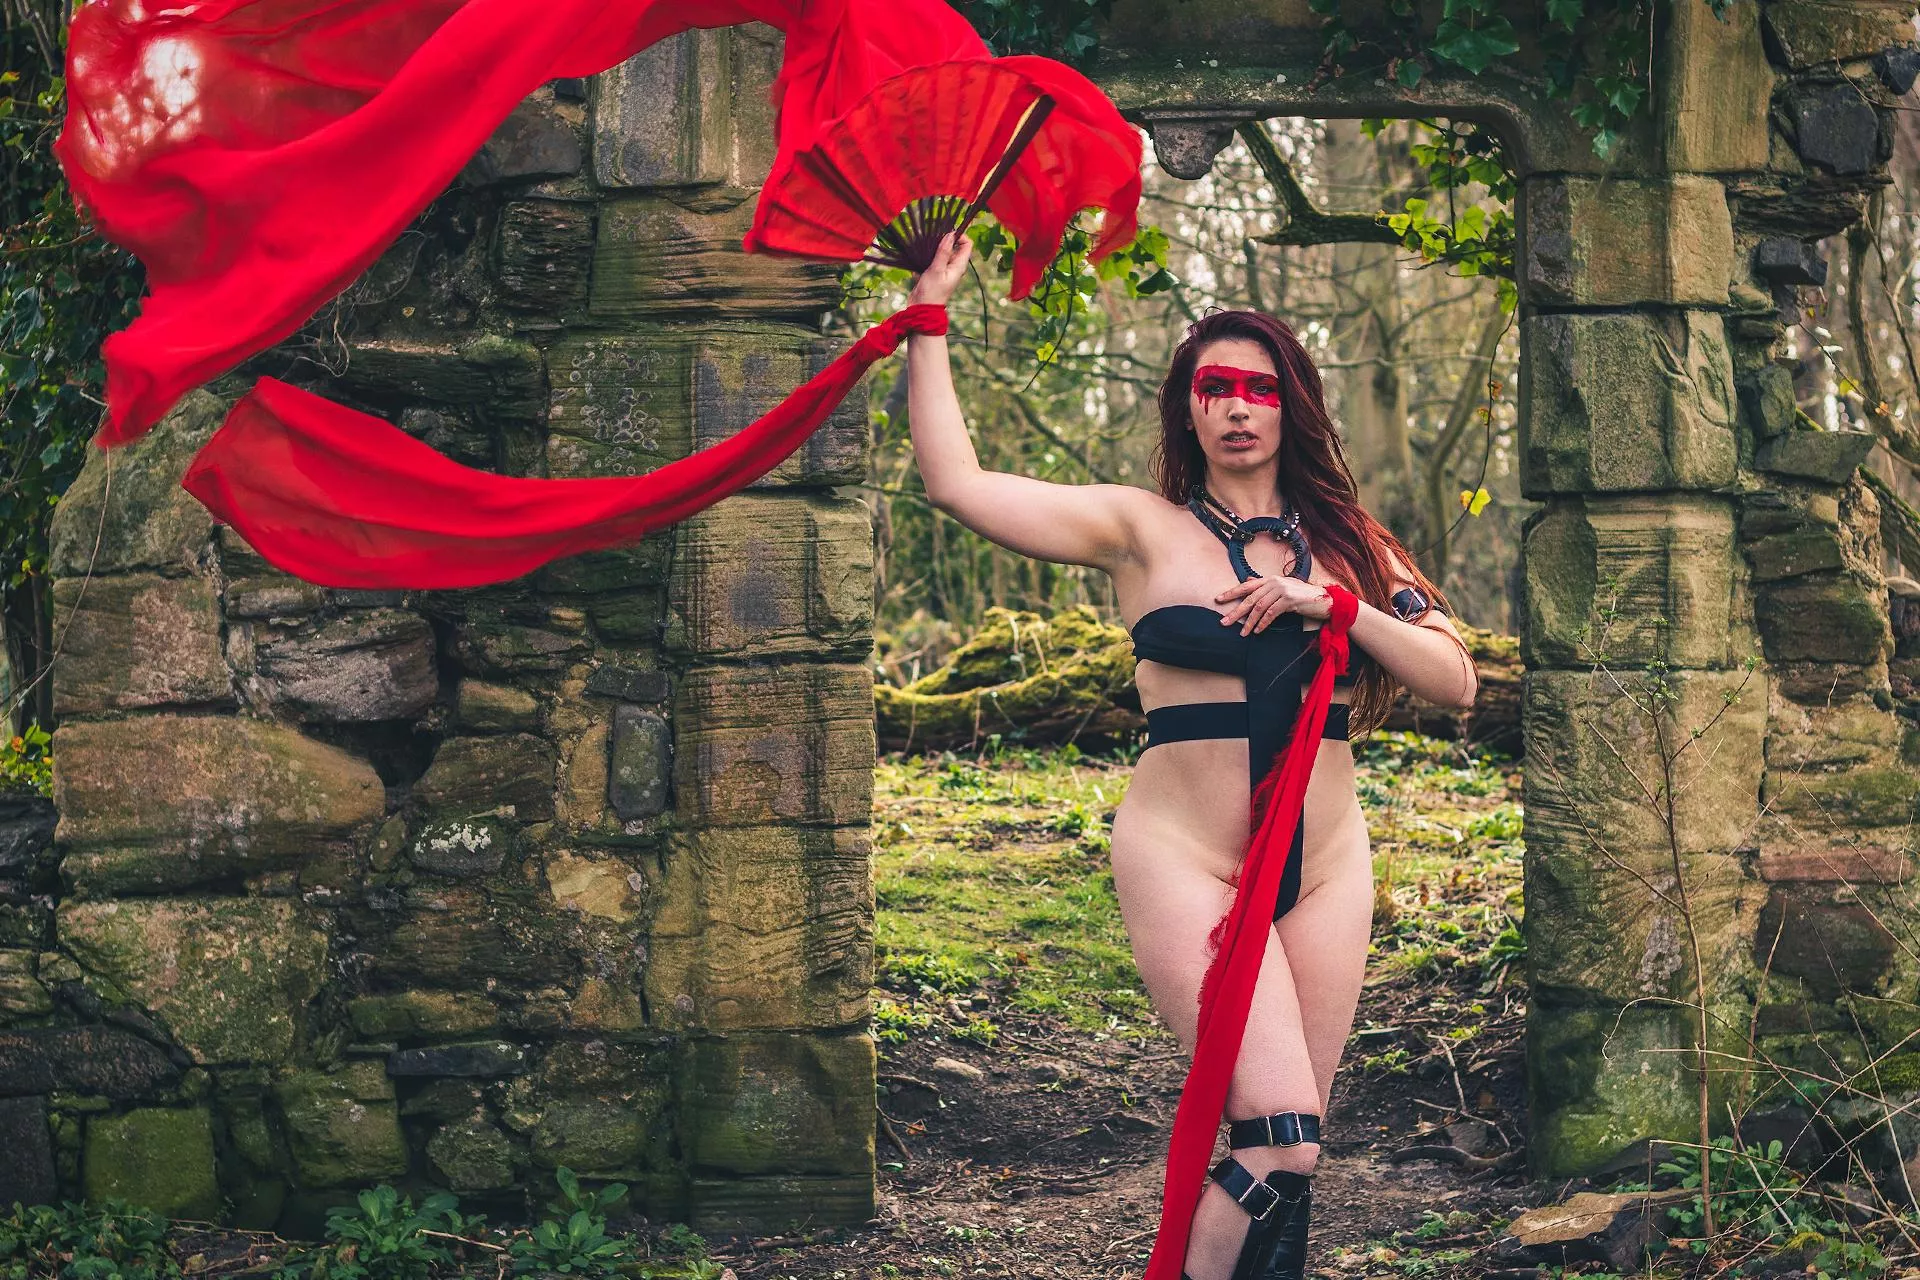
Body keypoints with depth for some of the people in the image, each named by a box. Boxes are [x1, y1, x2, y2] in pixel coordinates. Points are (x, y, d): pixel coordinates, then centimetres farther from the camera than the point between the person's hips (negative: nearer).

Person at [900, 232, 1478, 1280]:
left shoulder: (1345, 544, 13)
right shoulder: (1144, 527, 2)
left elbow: (1456, 681, 4)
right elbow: (955, 483, -8)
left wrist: (1333, 605, -8)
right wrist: (929, 314, -7)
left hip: (1324, 871, 4)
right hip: (1184, 862, -4)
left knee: (1284, 1149, 4)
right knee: (1280, 1133, -17)